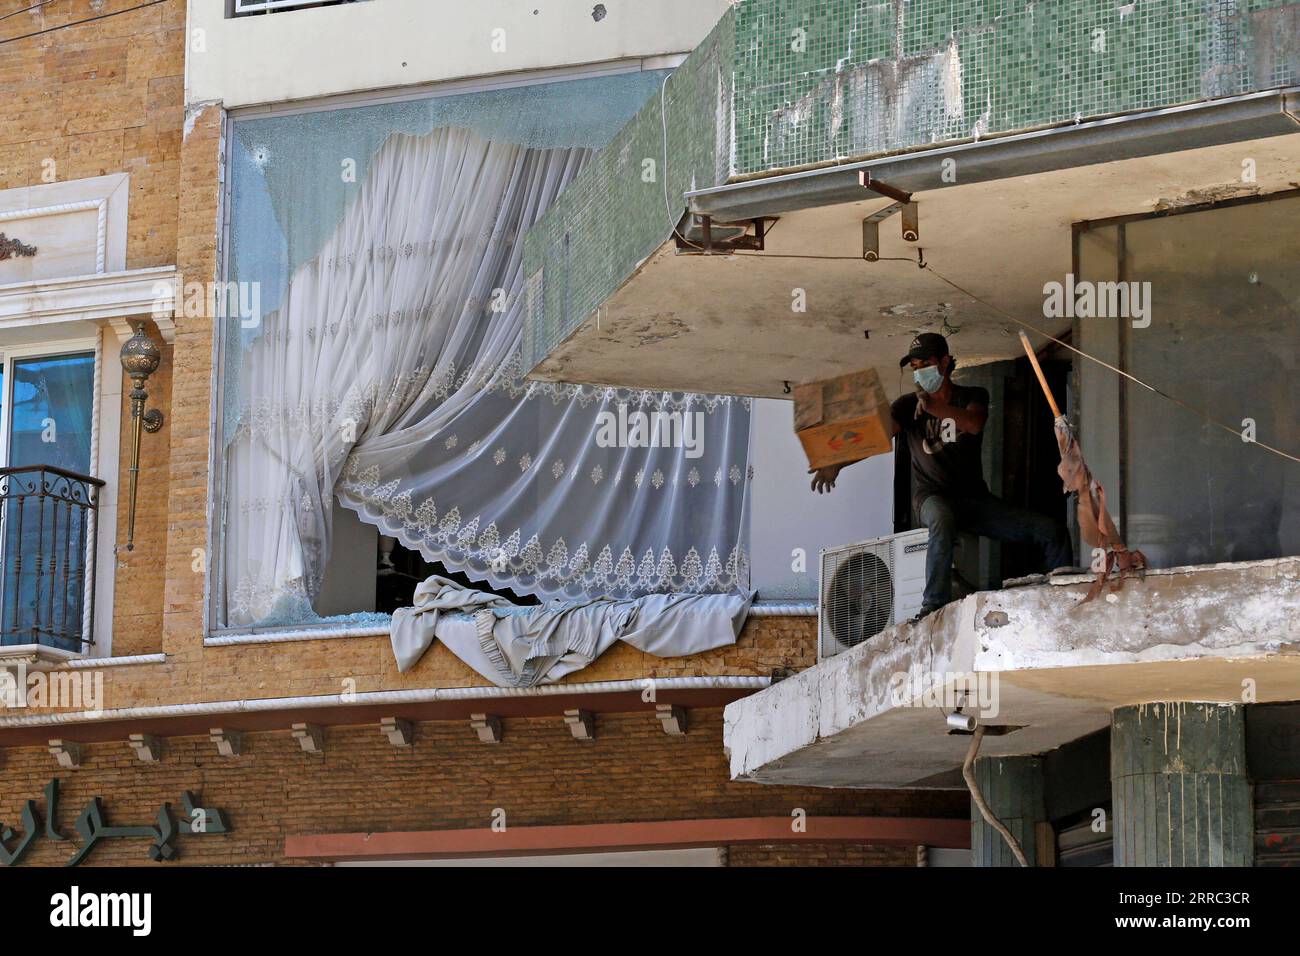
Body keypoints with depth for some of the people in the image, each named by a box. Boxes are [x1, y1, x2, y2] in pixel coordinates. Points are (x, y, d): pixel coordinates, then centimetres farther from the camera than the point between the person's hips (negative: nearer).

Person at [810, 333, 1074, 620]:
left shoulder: (972, 396, 8)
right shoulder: (908, 405, 7)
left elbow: (974, 424, -17)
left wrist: (934, 407, -37)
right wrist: (837, 463, -31)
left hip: (975, 498, 3)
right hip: (932, 497, -3)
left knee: (1052, 531, -11)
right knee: (943, 519, -41)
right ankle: (934, 606, -42)